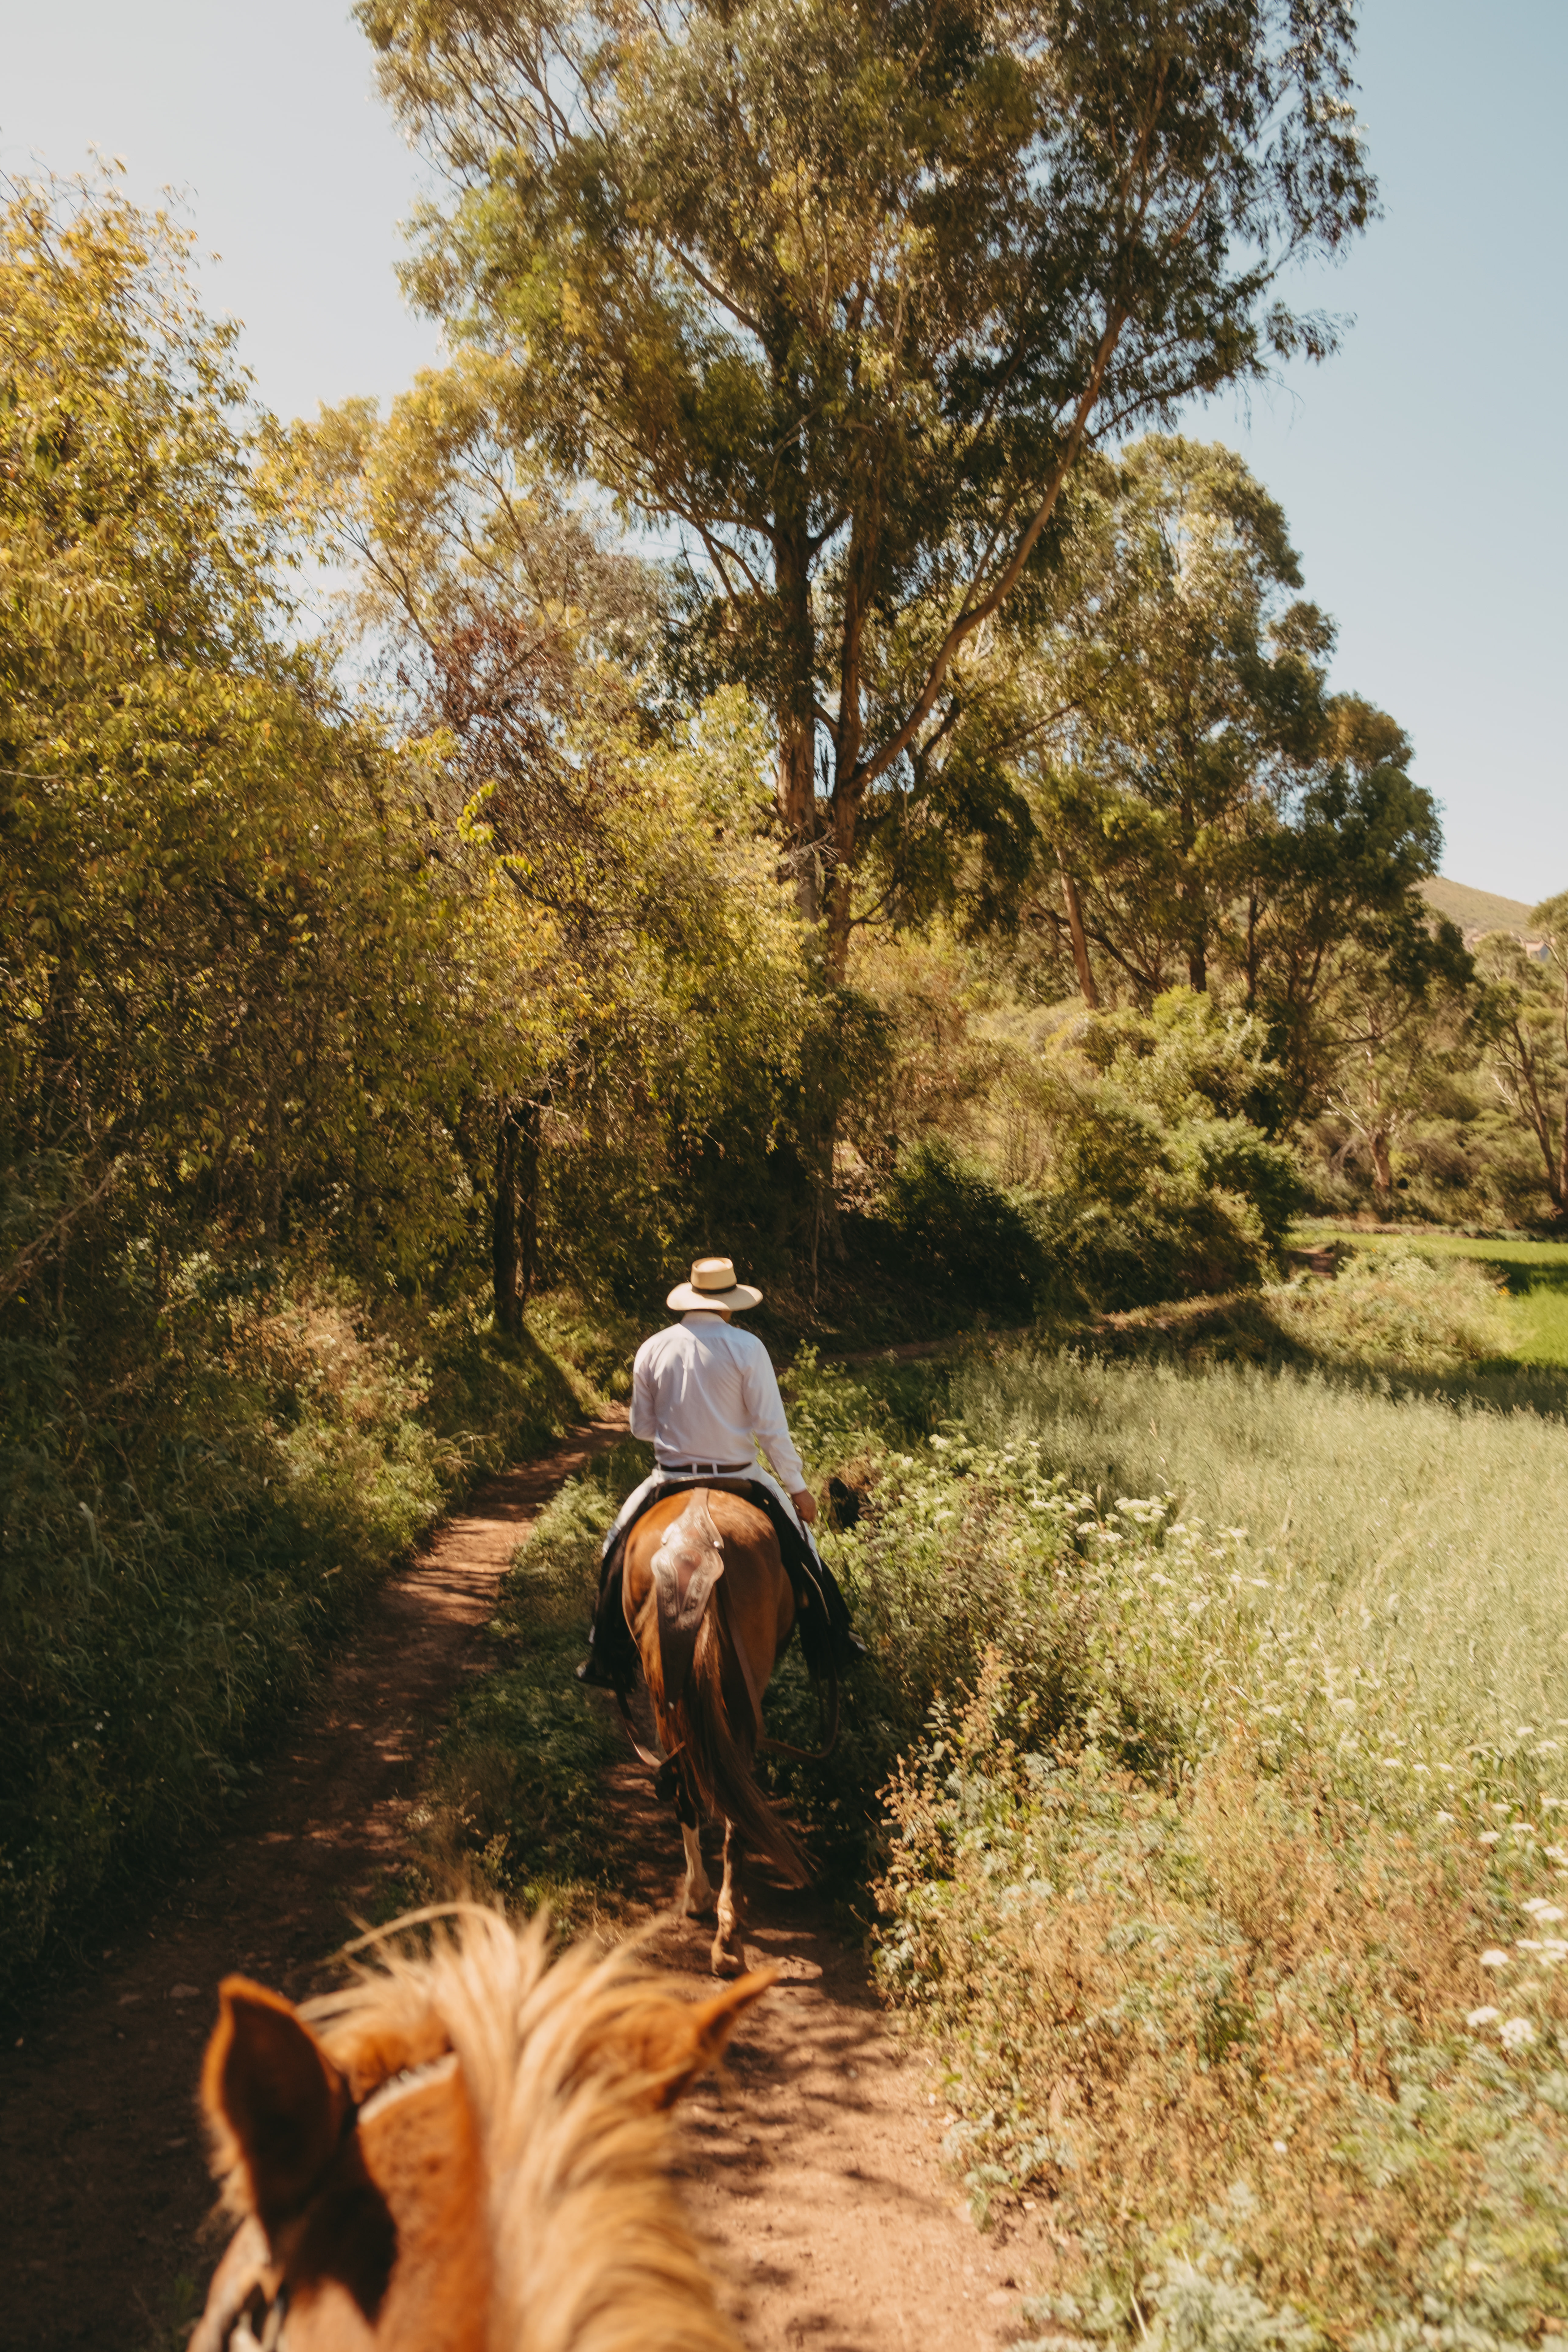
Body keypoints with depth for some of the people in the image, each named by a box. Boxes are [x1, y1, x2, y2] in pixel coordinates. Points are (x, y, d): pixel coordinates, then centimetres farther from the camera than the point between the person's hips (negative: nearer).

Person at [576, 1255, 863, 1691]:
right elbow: (771, 1428, -10)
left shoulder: (652, 1349, -2)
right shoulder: (747, 1347, -10)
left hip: (671, 1481, 2)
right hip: (739, 1479, -1)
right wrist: (797, 1487, -1)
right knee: (797, 1539, 20)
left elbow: (641, 1427, 5)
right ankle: (829, 1648, 27)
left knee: (618, 1547, 23)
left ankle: (609, 1663, 25)